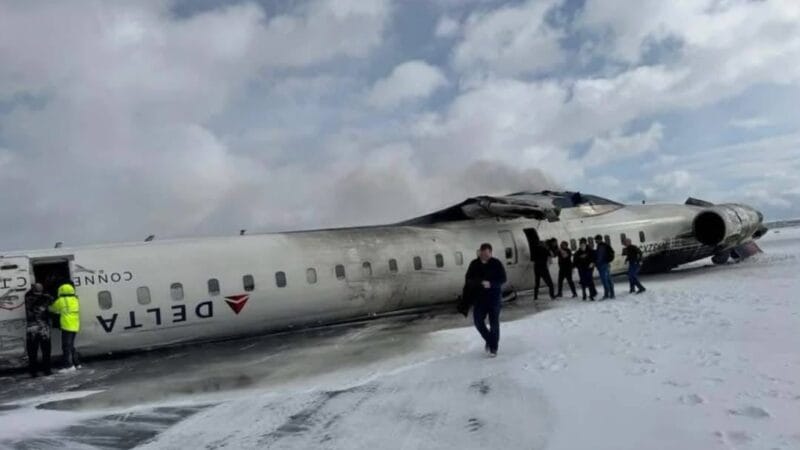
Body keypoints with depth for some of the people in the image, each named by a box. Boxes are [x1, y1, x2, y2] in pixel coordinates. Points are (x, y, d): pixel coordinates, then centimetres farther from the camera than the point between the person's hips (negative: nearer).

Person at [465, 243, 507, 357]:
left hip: (494, 297, -2)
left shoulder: (496, 263, -9)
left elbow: (503, 279, -10)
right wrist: (480, 282, -22)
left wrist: (491, 284, -26)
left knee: (494, 323, 1)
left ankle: (493, 347, 16)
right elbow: (468, 279, -3)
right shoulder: (474, 264, -2)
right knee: (478, 321, 3)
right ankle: (488, 340, 28)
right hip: (479, 297, 3)